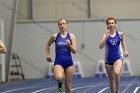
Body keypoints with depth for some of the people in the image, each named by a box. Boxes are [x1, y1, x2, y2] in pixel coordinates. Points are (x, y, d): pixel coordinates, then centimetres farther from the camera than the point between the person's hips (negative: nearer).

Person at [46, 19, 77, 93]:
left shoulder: (71, 36, 1)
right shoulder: (55, 36, 1)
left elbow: (74, 51, -2)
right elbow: (48, 45, 20)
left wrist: (69, 45, -19)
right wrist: (48, 55, 11)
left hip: (69, 62, 1)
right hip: (58, 62, -1)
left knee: (68, 86, 3)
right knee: (58, 78, -30)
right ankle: (60, 83, 7)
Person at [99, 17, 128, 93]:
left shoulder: (120, 34, -2)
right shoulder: (106, 35, -7)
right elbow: (100, 46, -21)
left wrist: (125, 50, 13)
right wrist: (106, 37, -30)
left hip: (118, 58, -1)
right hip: (108, 60, 1)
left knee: (116, 73, -29)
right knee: (111, 79, 11)